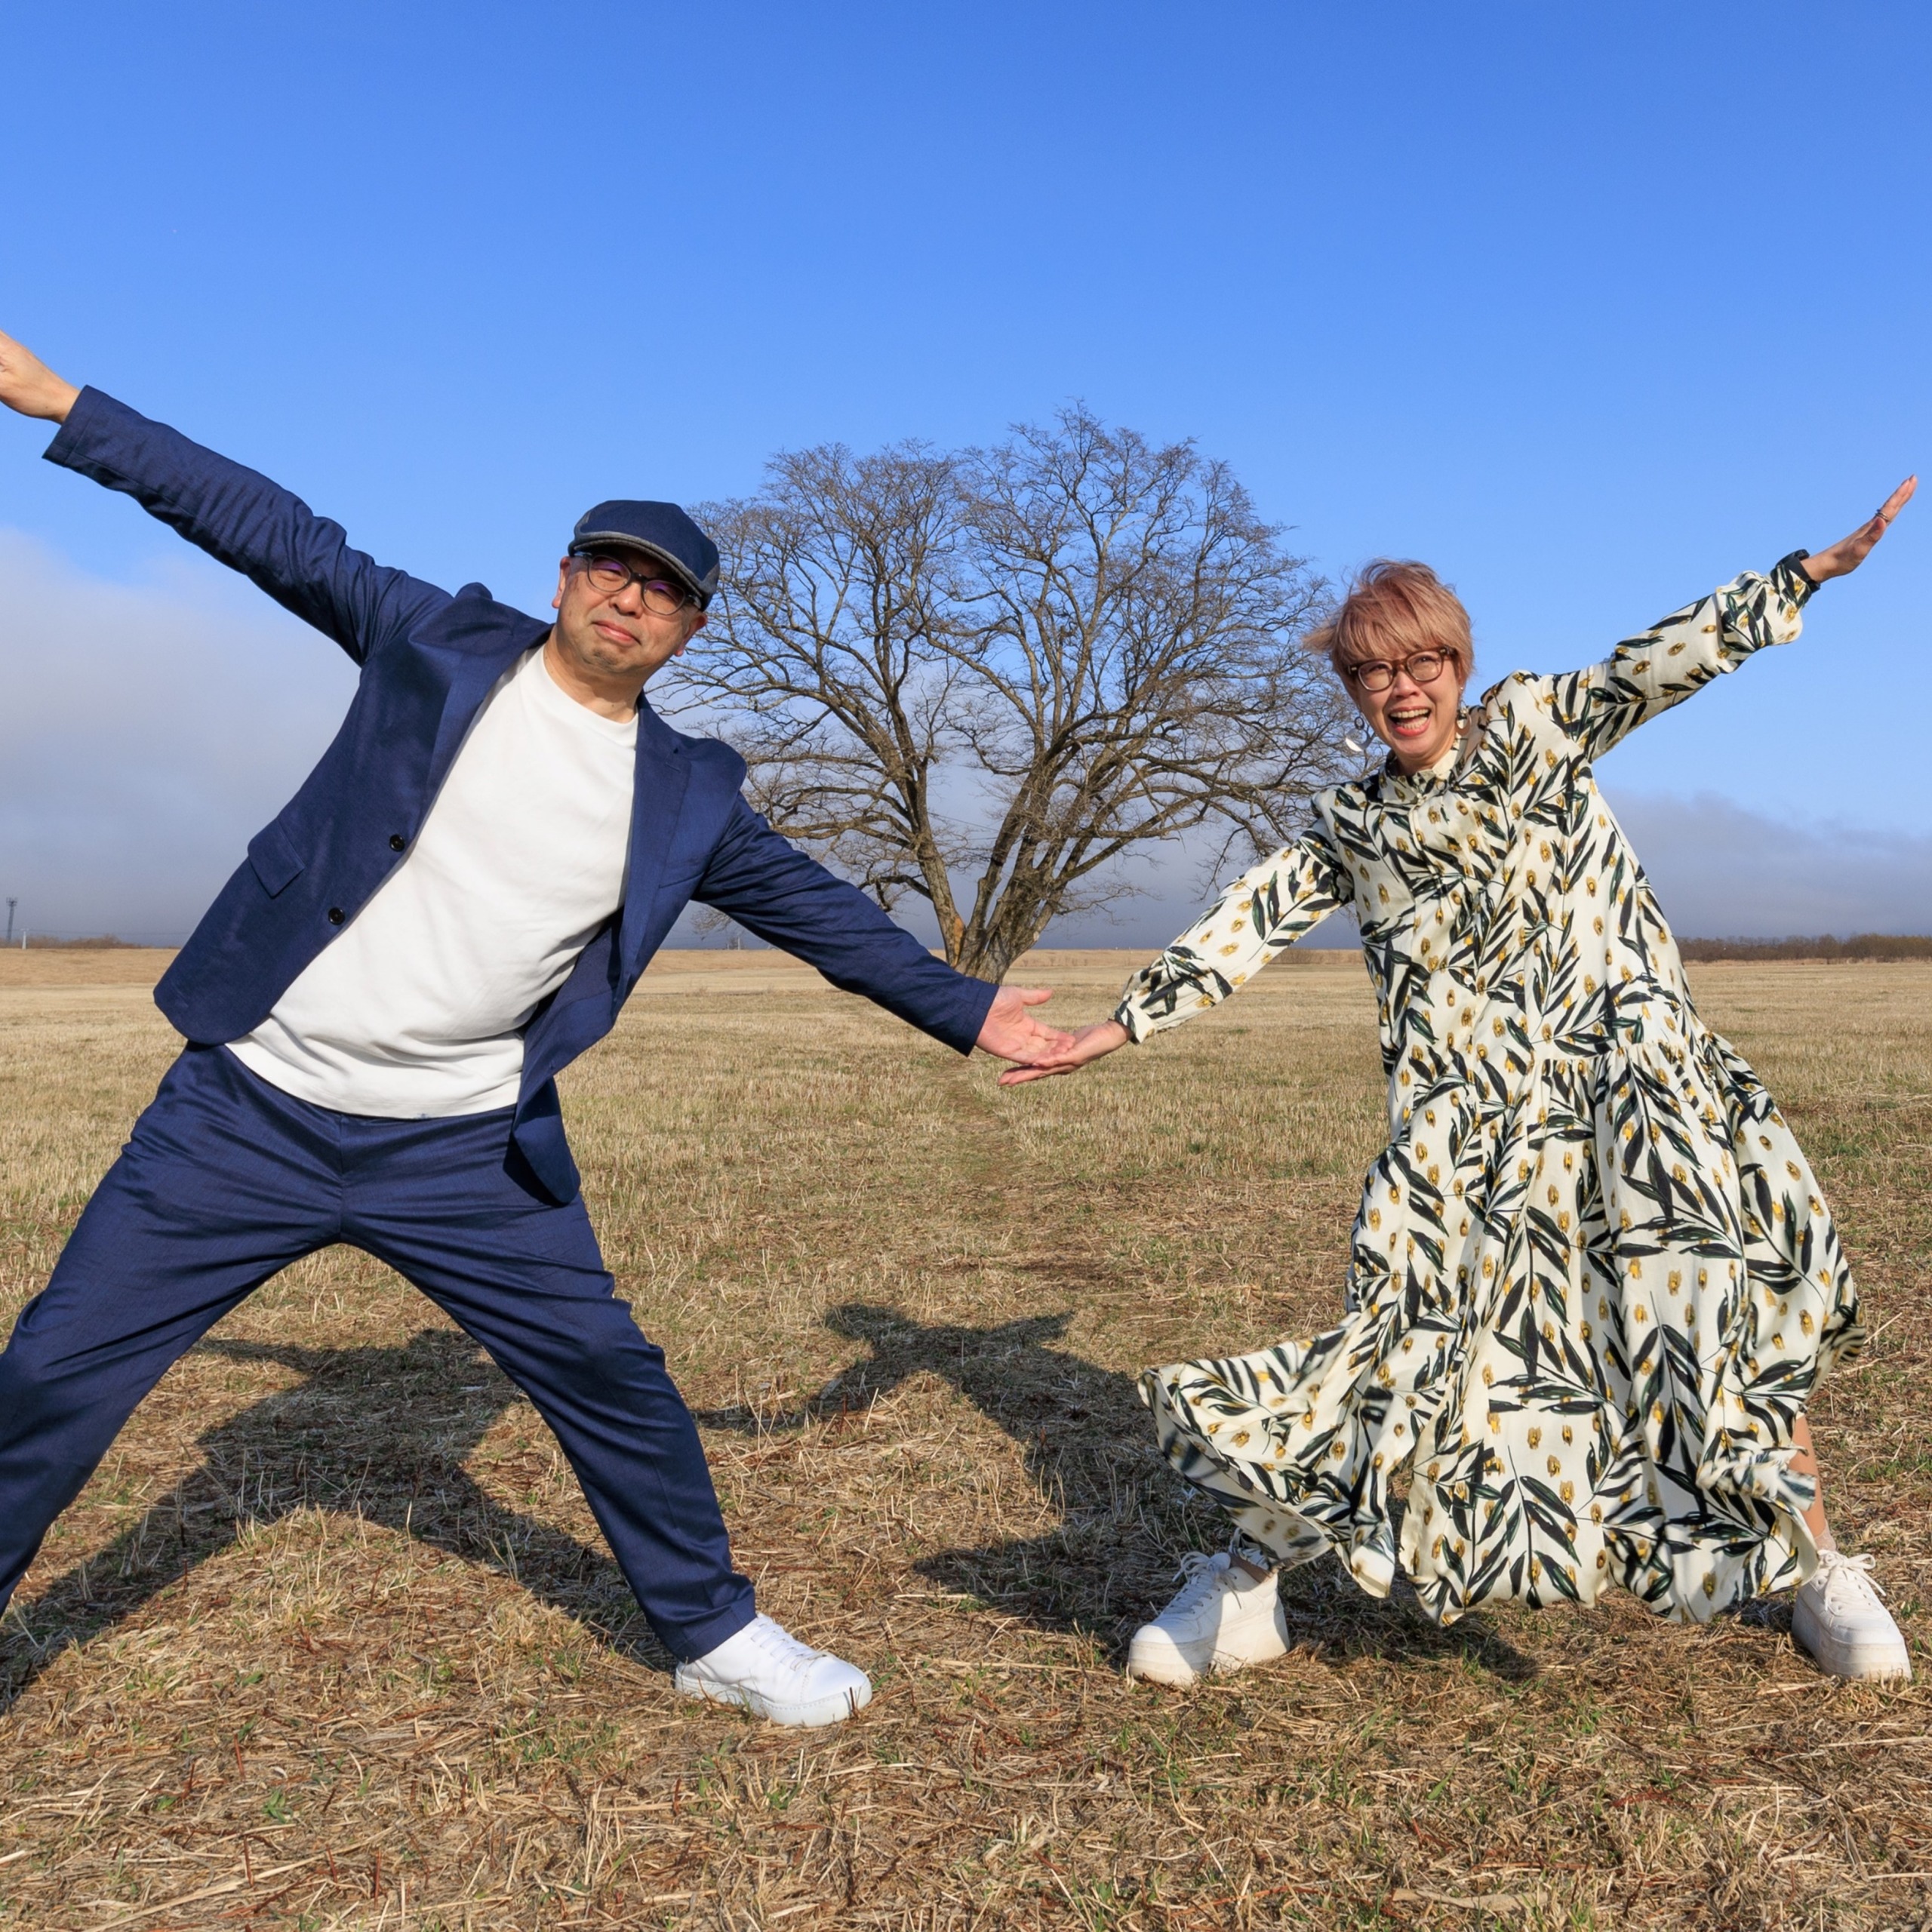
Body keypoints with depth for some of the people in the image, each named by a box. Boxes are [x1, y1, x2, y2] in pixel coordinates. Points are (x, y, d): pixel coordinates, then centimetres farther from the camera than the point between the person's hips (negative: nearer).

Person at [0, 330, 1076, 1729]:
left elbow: (818, 911, 9)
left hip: (463, 1151, 1)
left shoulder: (686, 796, 2)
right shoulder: (439, 644, -1)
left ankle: (717, 1634, 26)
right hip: (250, 1111, 0)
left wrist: (966, 1013, 9)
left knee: (614, 1379, 3)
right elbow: (273, 532, 1)